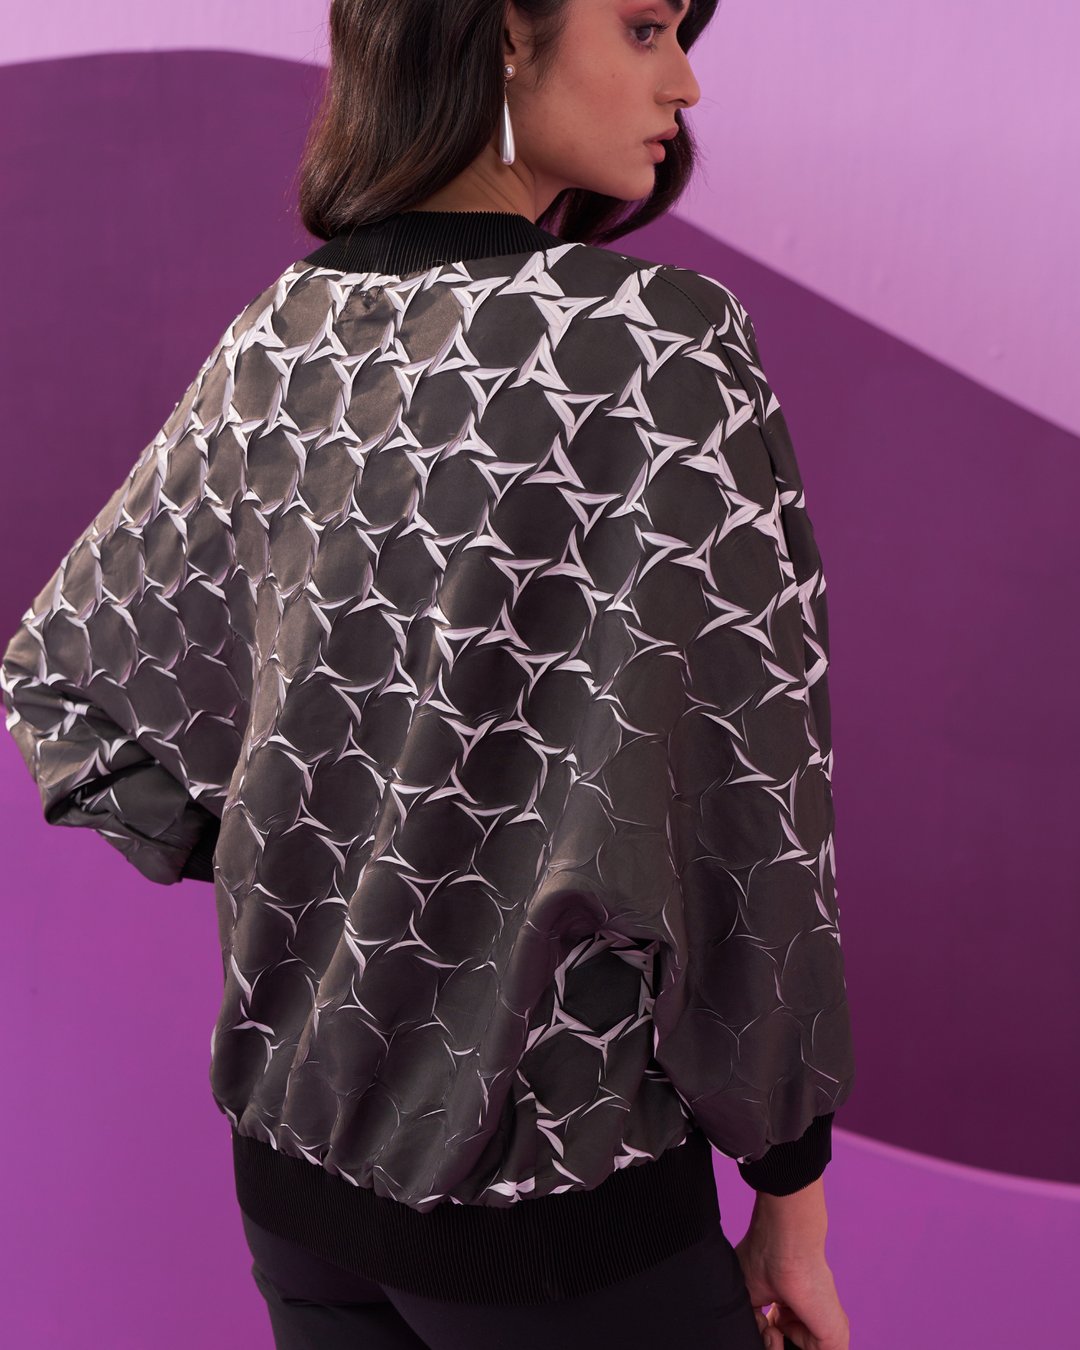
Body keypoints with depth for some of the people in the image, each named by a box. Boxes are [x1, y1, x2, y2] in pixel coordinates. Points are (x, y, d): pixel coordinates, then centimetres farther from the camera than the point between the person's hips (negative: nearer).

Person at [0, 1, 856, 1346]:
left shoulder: (274, 344, -1)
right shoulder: (661, 341, -20)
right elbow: (749, 800, -17)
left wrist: (295, 882, 8)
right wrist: (791, 1191, -5)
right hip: (553, 1189, -6)